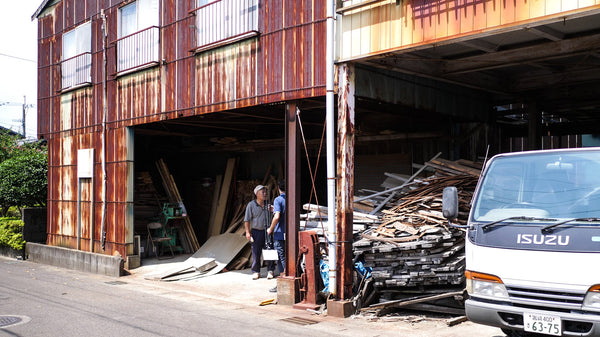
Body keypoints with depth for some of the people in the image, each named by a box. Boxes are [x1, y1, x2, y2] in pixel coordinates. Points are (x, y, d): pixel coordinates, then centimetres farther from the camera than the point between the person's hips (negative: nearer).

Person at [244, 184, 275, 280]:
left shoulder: (268, 204, 8)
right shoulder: (251, 205, -2)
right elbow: (247, 220, -3)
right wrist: (247, 232, -10)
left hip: (267, 231, 3)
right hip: (256, 232, -2)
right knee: (256, 253, 1)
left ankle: (270, 271, 10)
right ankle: (256, 272, 11)